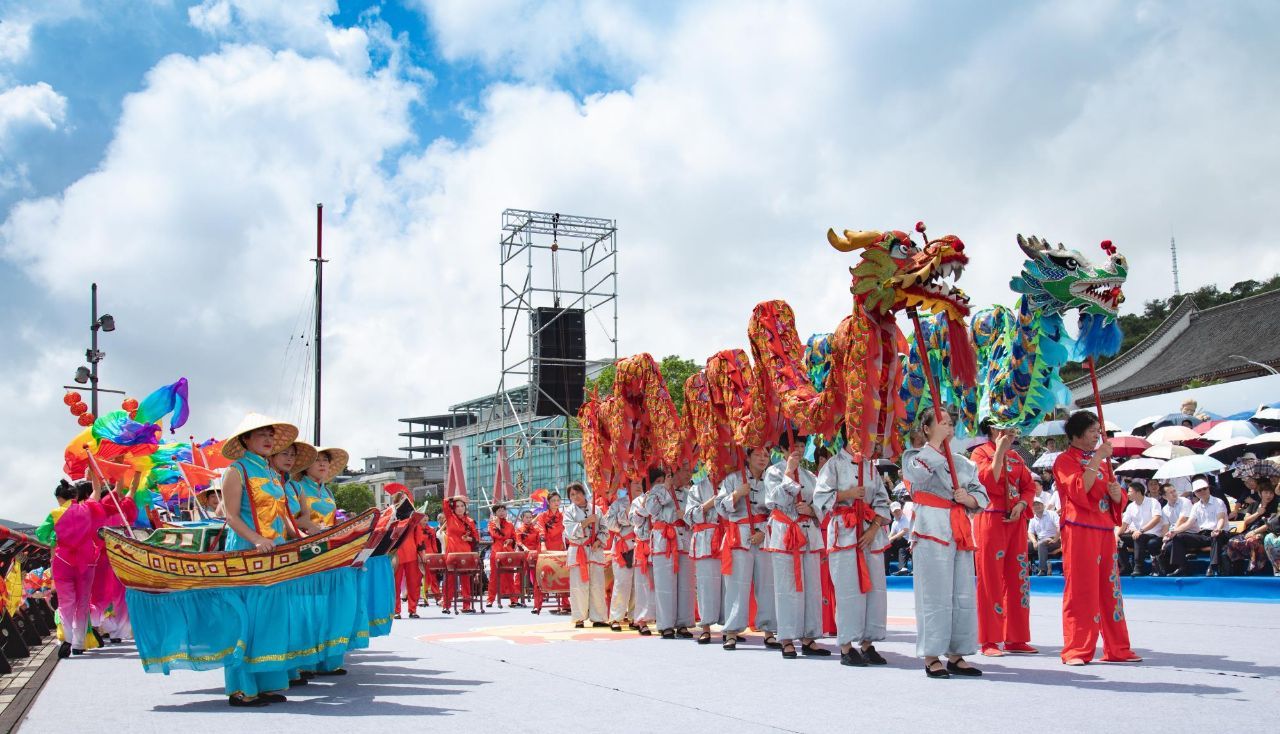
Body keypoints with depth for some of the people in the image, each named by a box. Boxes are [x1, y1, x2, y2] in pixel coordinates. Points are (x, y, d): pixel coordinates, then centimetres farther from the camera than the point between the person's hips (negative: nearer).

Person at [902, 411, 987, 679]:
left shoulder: (963, 463, 21)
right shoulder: (915, 456, 5)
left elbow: (981, 496, 18)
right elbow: (919, 472, -19)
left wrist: (968, 498, -4)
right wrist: (936, 441, -10)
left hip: (960, 531, 6)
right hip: (931, 529, -6)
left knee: (964, 596, 4)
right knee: (935, 595, -9)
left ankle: (956, 655, 12)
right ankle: (931, 657, -4)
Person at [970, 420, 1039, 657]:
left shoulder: (1016, 457, 17)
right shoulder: (981, 453, -2)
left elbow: (1029, 486, 15)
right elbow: (988, 482, -16)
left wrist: (1022, 505, -5)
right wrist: (1000, 451, -17)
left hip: (1016, 521, 6)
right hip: (990, 521, -6)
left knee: (1018, 579, 5)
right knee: (991, 579, -5)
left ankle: (1016, 639, 12)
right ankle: (989, 641, -1)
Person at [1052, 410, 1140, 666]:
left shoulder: (1102, 460, 22)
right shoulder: (1065, 460, -1)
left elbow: (1118, 500, 23)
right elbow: (1079, 489, -18)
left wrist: (1116, 493, -1)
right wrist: (1097, 458, -16)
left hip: (1105, 530, 7)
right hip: (1079, 530, -7)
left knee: (1109, 588, 7)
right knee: (1080, 588, -8)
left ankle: (1117, 648, 12)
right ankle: (1077, 650, -4)